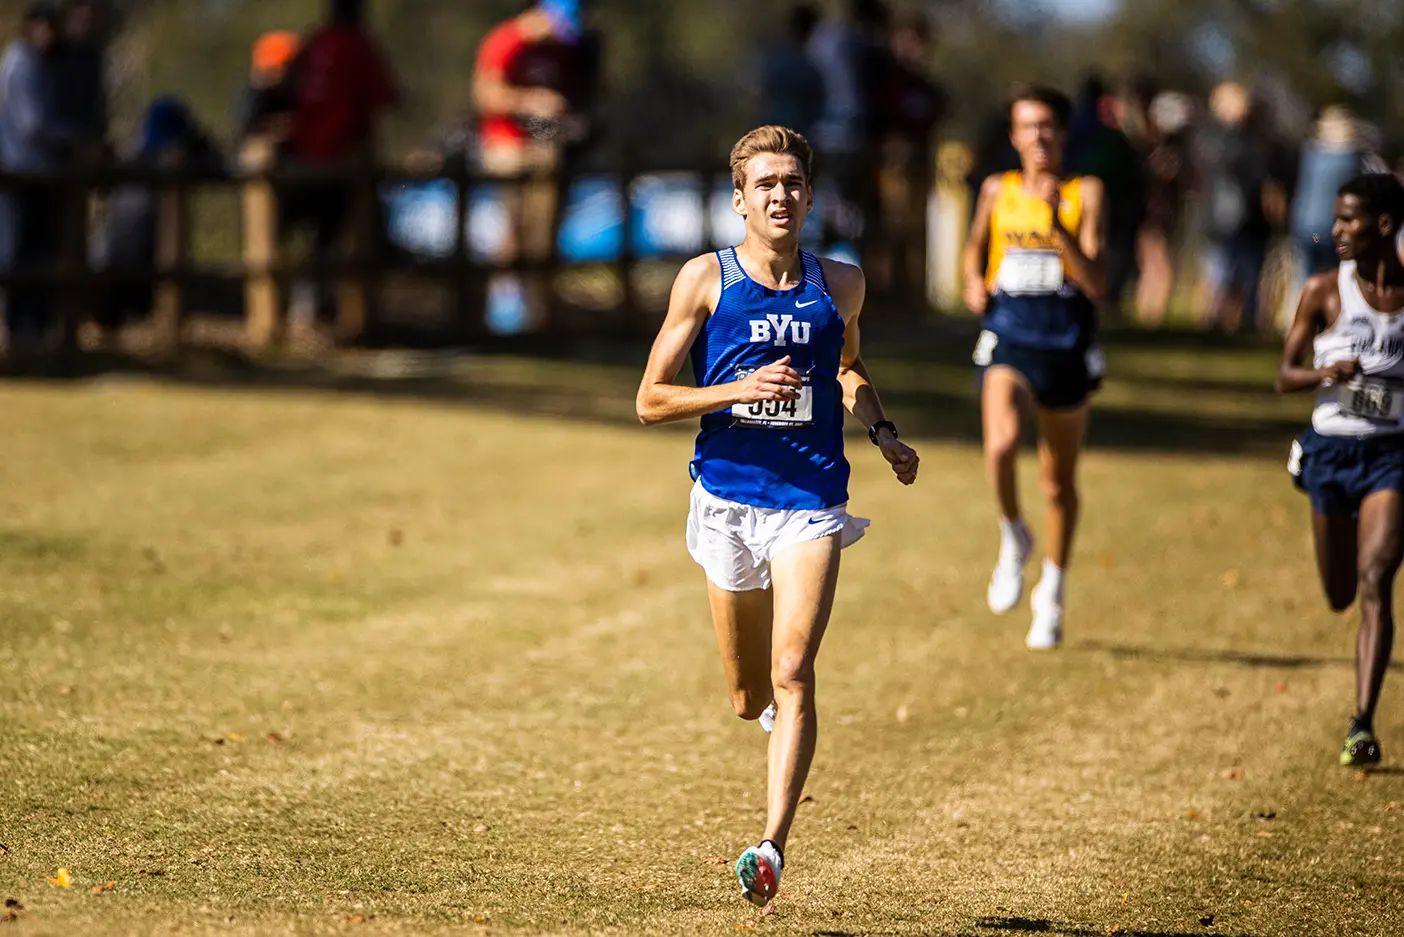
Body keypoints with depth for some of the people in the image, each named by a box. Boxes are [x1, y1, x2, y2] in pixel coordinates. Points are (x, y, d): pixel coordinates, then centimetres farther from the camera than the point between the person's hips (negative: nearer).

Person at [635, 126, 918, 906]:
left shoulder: (841, 285, 5)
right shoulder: (706, 280, -2)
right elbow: (651, 401, -1)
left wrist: (882, 431, 8)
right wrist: (739, 390, -16)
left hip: (811, 504, 0)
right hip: (728, 502, 0)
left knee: (793, 674, -18)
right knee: (749, 699, 10)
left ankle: (773, 846, -21)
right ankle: (774, 702, 48)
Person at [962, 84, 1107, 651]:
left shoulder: (1085, 195, -3)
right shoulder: (997, 191, 5)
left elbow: (1096, 283, -12)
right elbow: (975, 248, 24)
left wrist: (1056, 225, -23)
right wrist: (975, 283, 3)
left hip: (1065, 348, 0)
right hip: (1008, 342, 0)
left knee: (1059, 480, 12)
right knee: (1001, 444, -29)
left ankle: (1052, 593, 32)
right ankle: (1013, 539, 0)